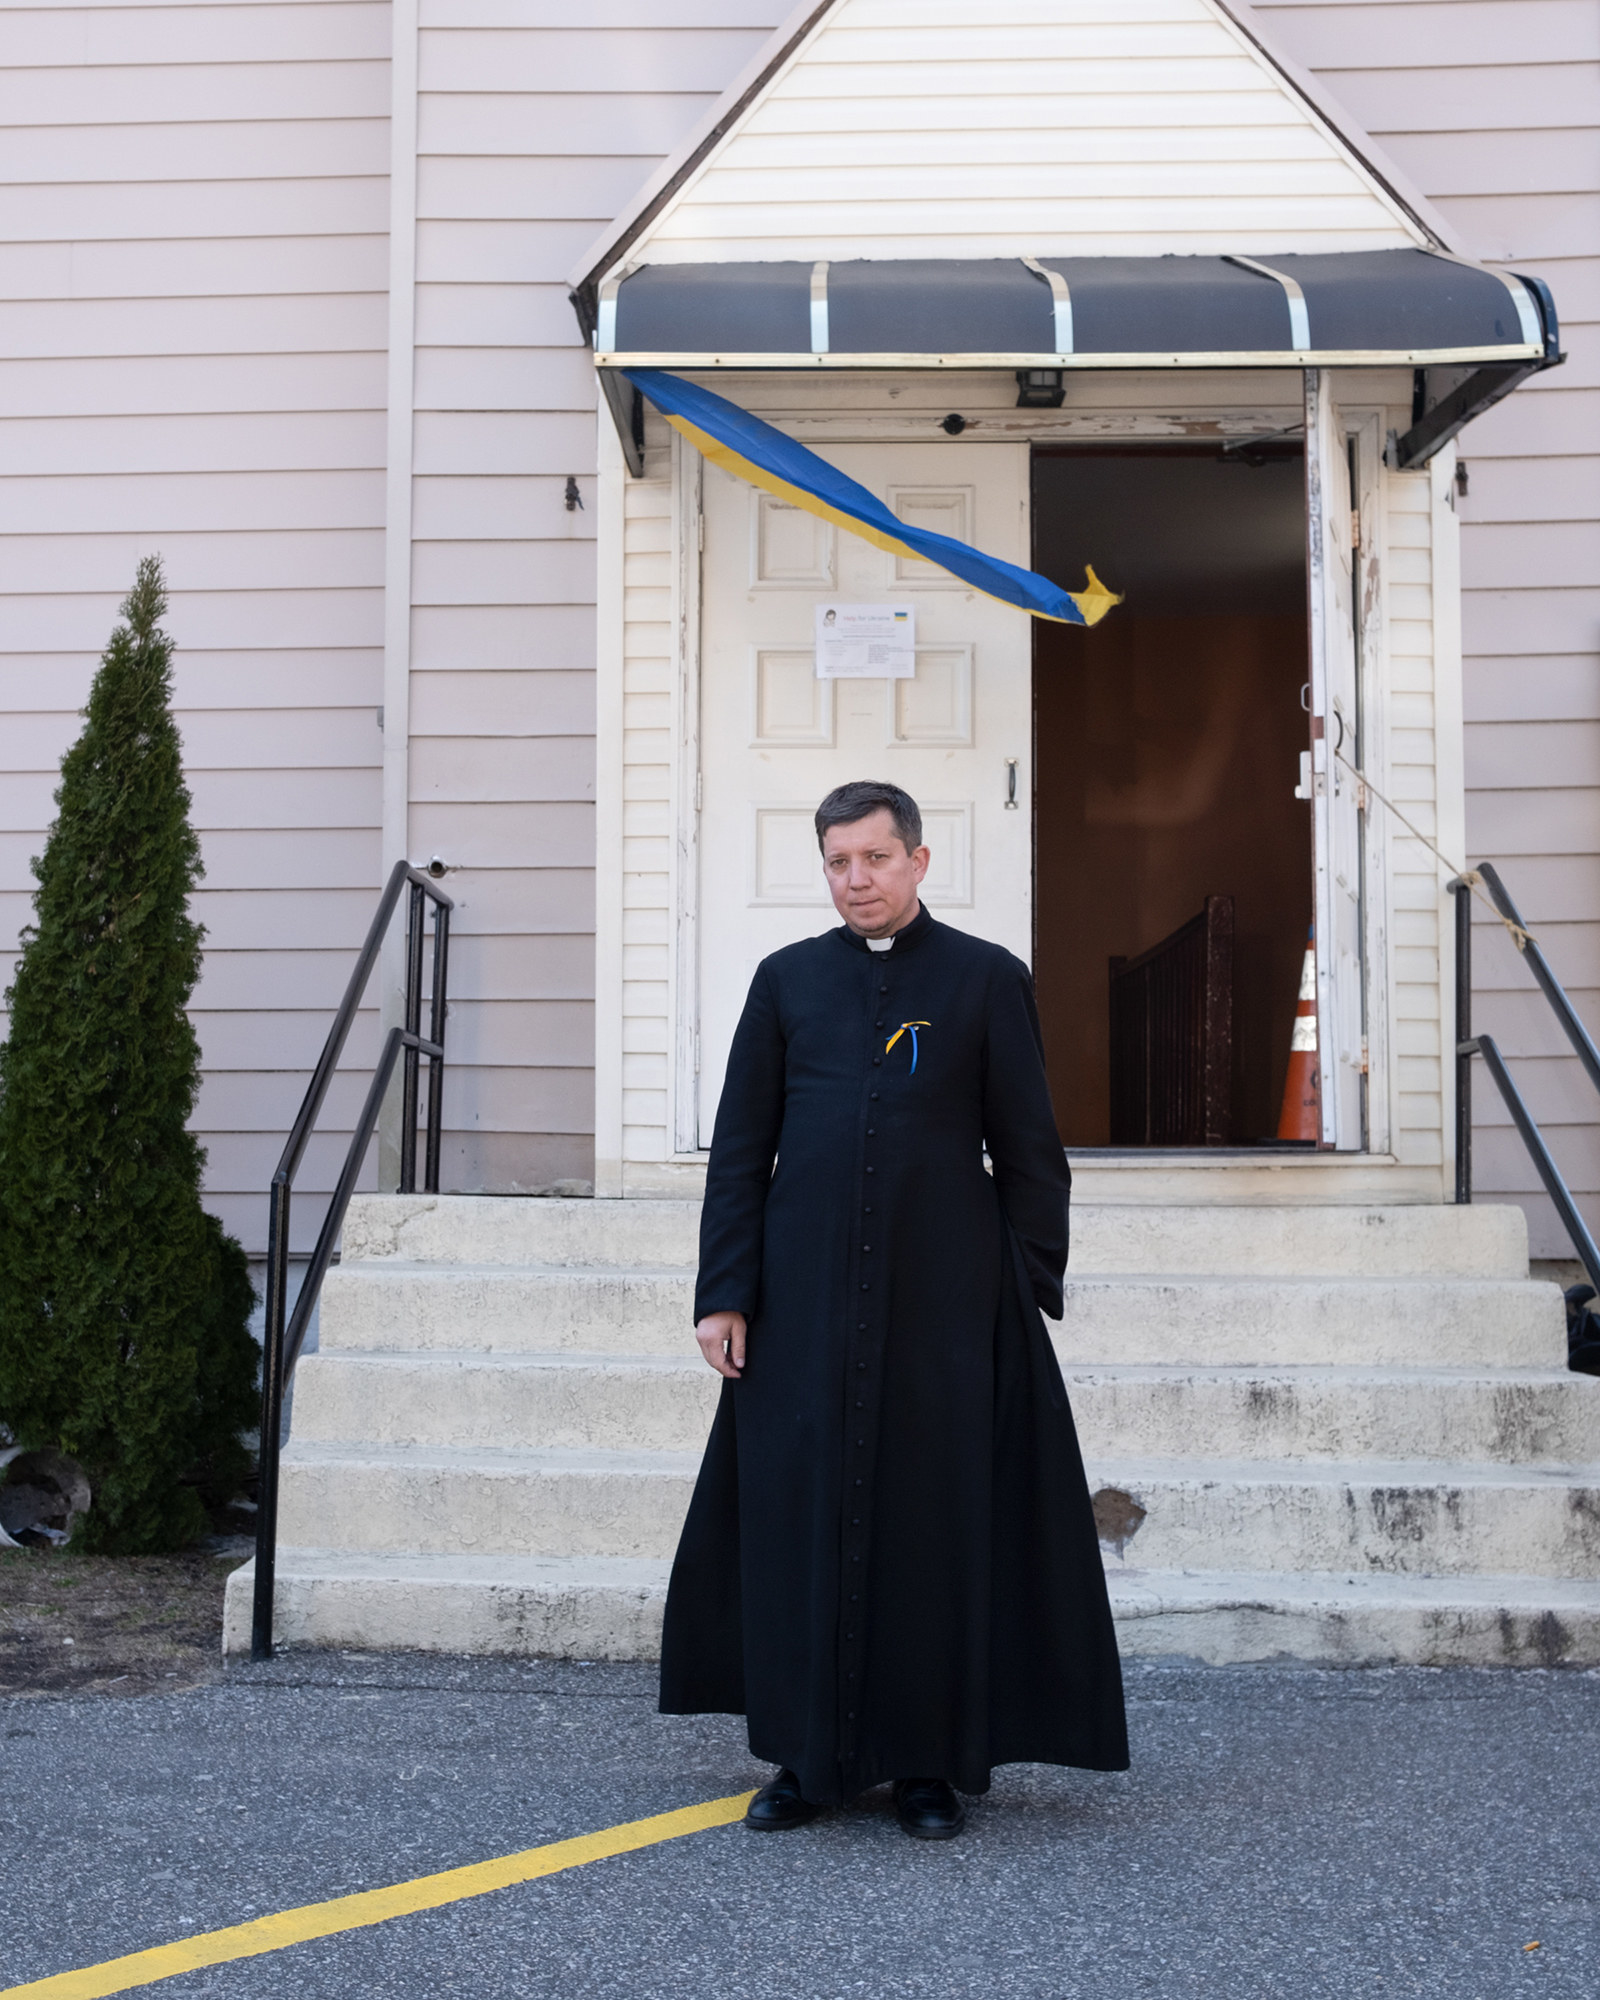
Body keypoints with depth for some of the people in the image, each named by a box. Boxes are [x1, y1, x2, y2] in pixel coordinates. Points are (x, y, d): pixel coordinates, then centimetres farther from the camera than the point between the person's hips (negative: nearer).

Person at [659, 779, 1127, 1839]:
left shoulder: (988, 979, 3)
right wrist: (724, 1294, 0)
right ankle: (811, 1757, 17)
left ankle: (934, 1762, 15)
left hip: (944, 1300, -2)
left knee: (939, 1524, 2)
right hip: (806, 1298, 2)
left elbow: (1030, 1151, 3)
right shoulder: (788, 980, 8)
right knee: (799, 1520, 4)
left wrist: (1029, 1297, -2)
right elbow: (739, 1149, 7)